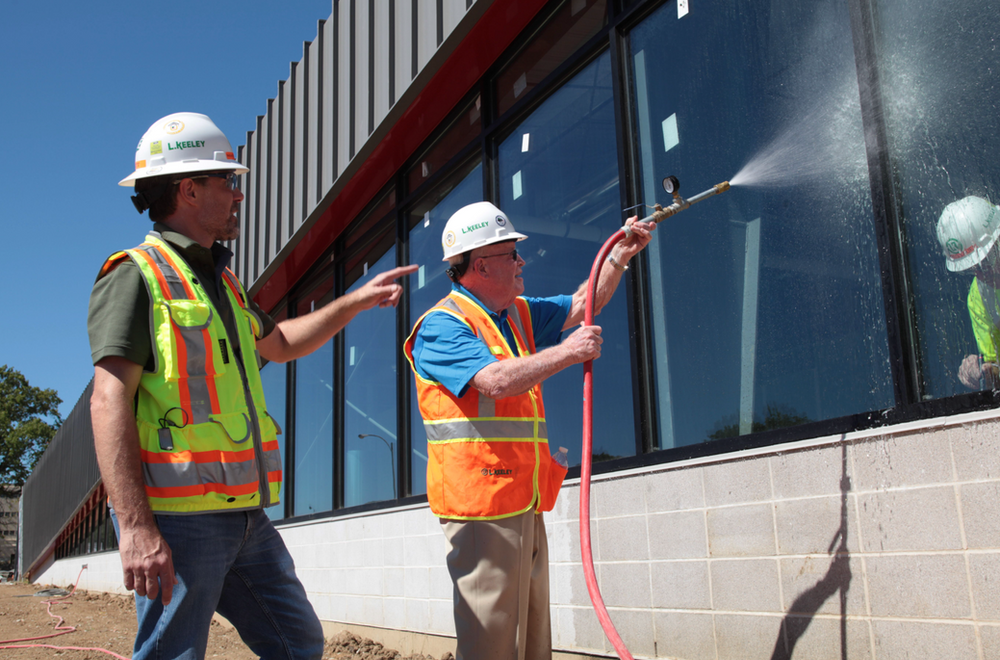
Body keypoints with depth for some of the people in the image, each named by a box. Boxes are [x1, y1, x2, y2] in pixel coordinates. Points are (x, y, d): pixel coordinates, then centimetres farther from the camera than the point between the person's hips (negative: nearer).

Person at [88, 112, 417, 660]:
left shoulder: (220, 281, 18)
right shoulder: (137, 276, -8)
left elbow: (281, 343, 35)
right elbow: (109, 402, -18)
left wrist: (356, 301, 31)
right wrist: (136, 527, -25)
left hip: (244, 515, 9)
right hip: (178, 519, -8)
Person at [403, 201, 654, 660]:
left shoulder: (520, 315, 18)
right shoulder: (443, 325, -10)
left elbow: (583, 304, 27)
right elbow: (496, 381, -24)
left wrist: (623, 254, 18)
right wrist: (568, 352, -16)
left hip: (525, 504, 9)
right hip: (483, 504, -9)